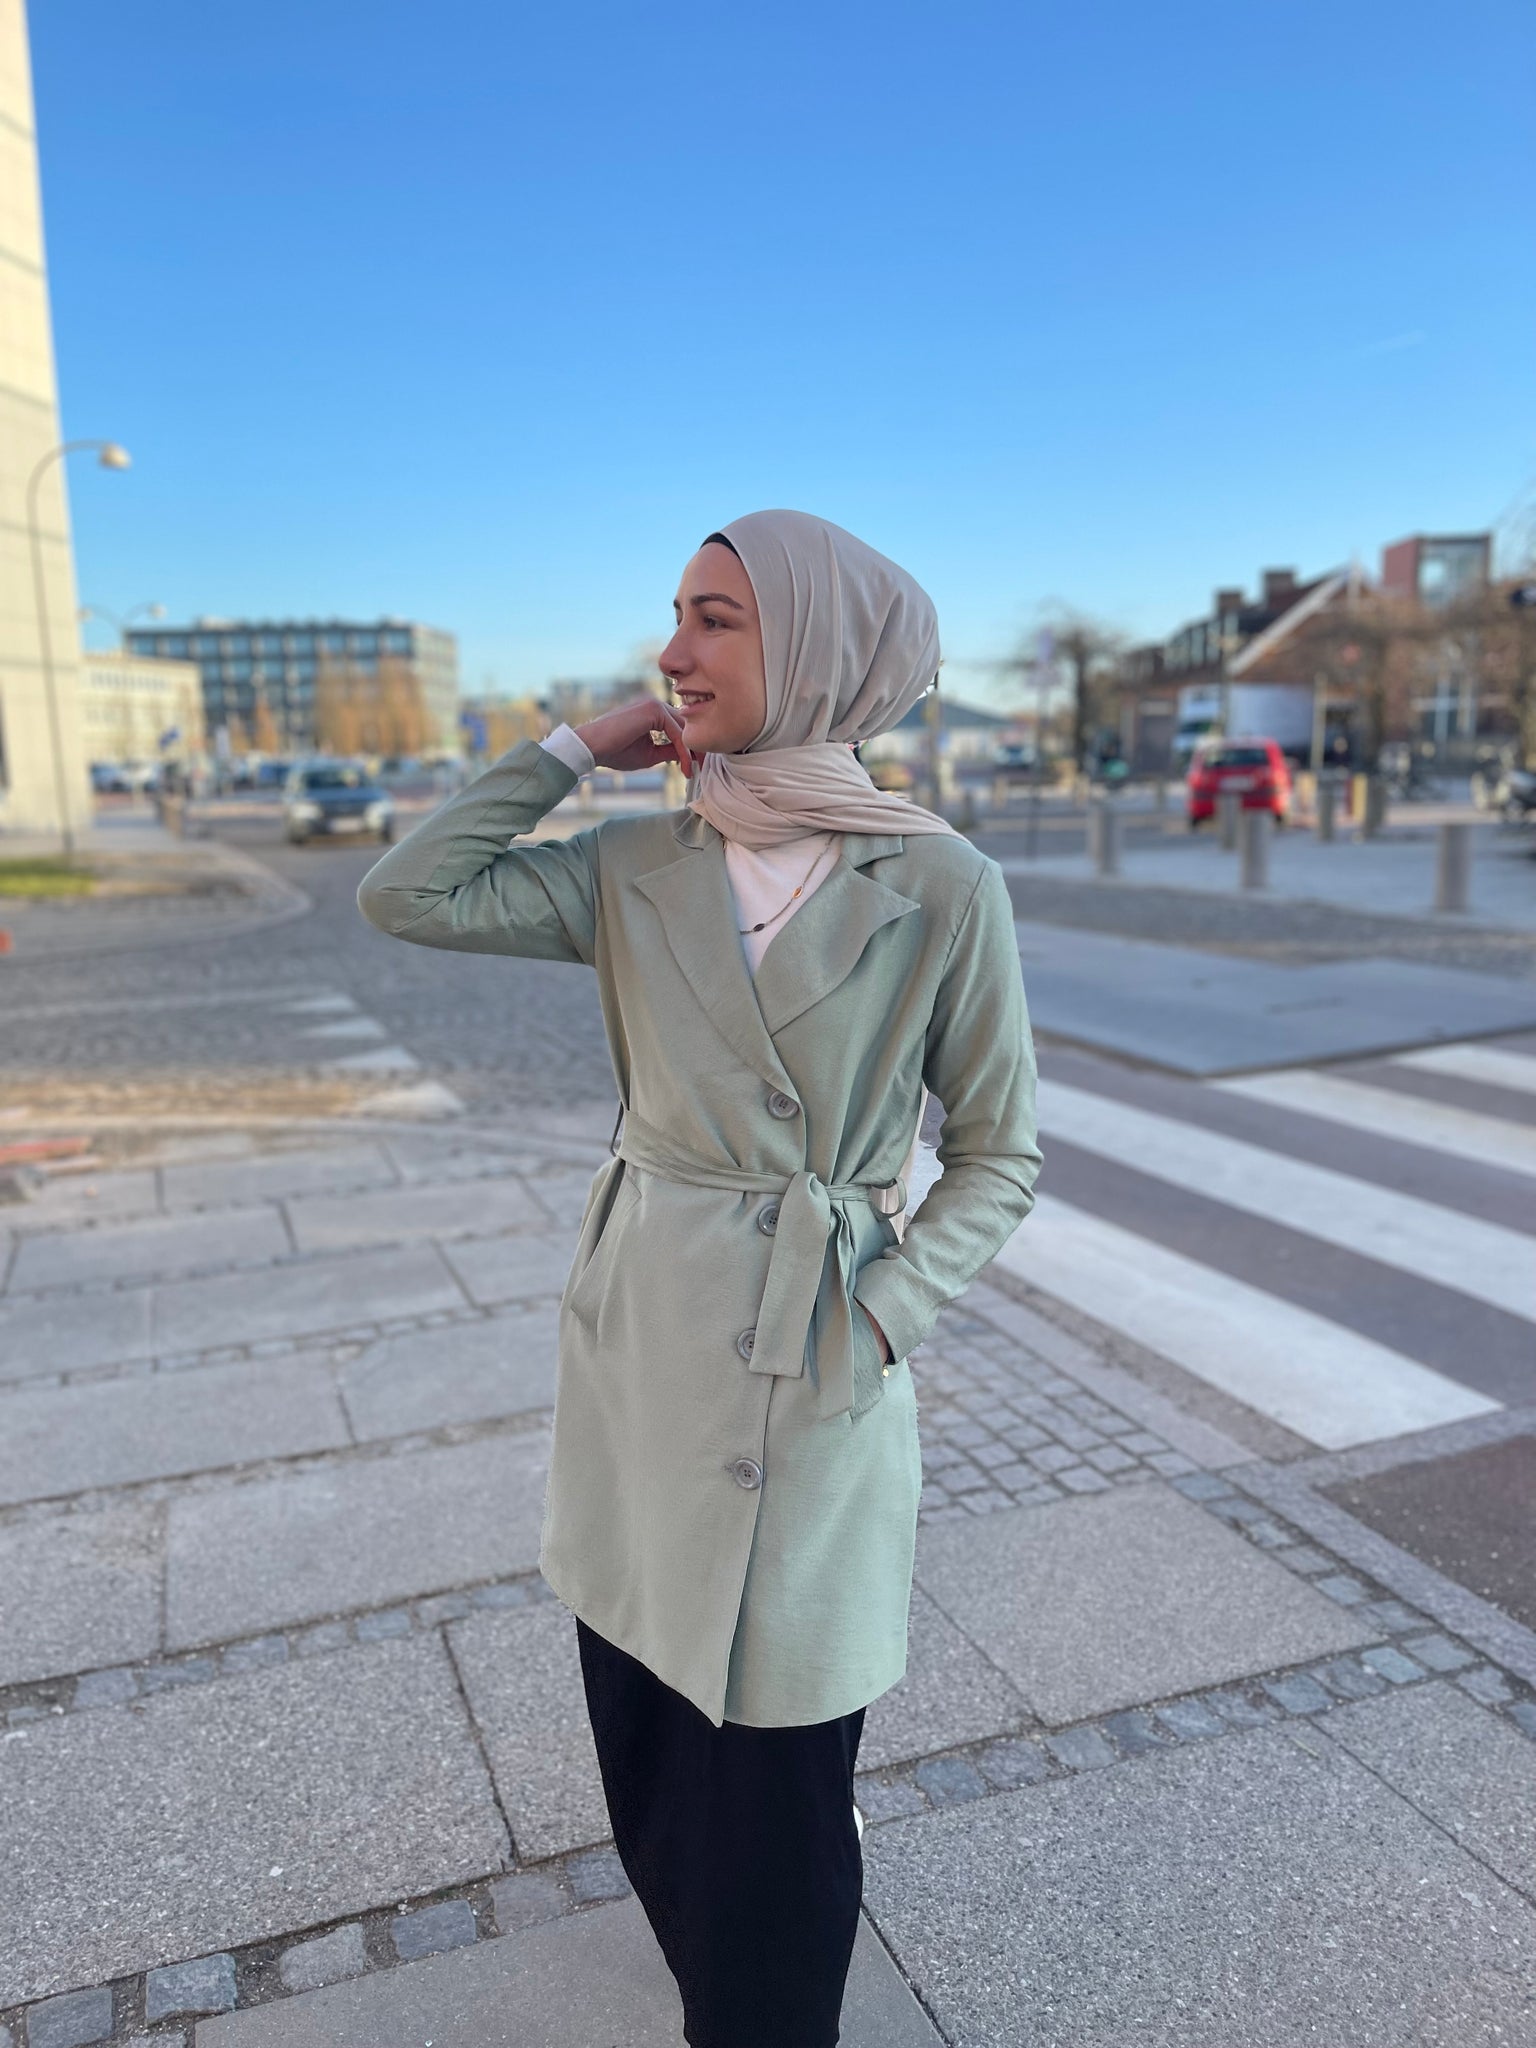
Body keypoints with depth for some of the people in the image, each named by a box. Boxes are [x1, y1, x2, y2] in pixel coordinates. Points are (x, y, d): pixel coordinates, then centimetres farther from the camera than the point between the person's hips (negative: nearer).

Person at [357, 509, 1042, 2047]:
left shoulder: (939, 887, -11)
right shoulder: (637, 866, 1)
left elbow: (996, 1154, -4)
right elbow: (409, 896, -7)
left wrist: (882, 1319, -14)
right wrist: (574, 748, -4)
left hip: (813, 1361, -4)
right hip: (636, 1326, 5)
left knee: (776, 1760, 11)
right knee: (637, 1706, 22)